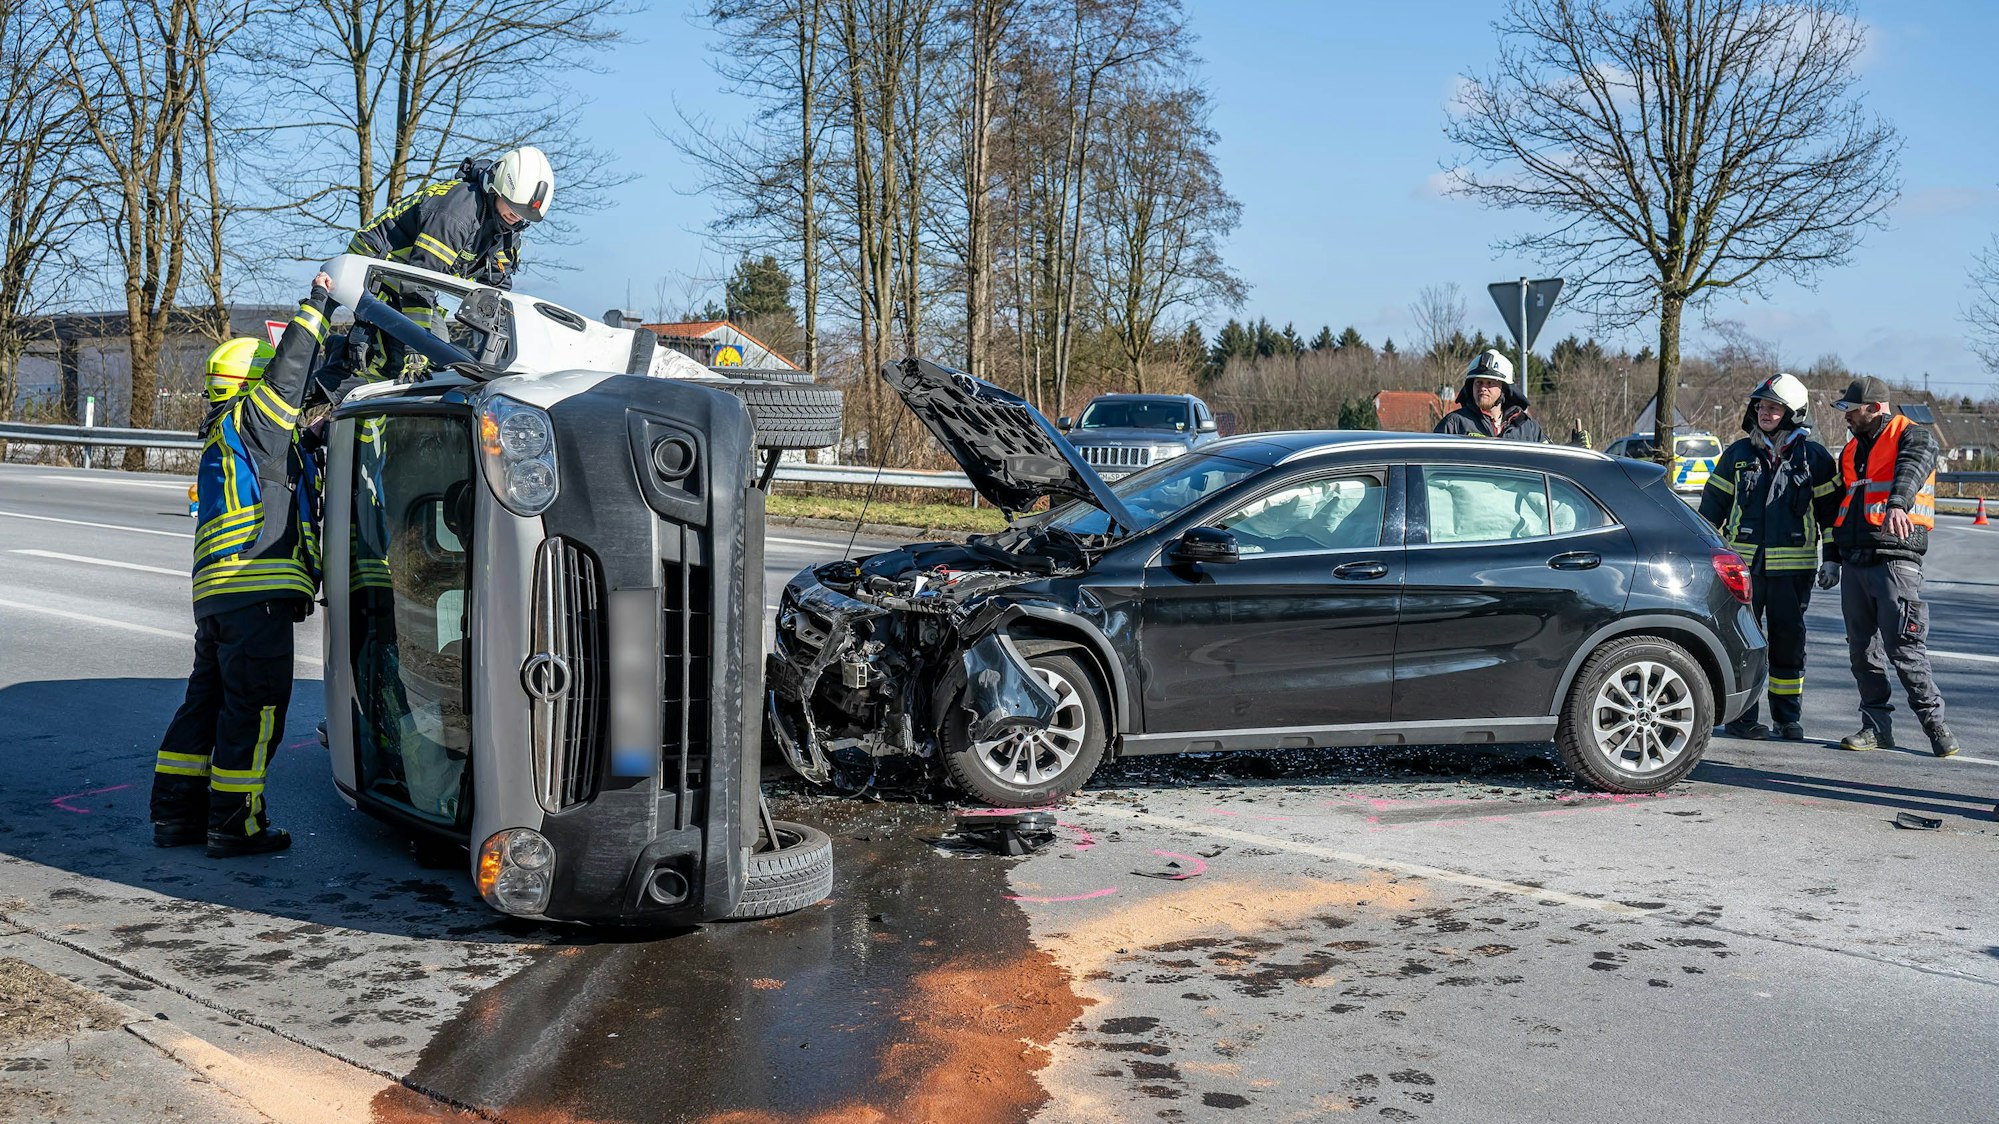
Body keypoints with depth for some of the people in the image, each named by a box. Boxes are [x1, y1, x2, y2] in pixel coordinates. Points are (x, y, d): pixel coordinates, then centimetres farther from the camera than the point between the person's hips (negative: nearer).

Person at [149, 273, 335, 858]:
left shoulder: (225, 438, 24)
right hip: (255, 590, -10)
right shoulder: (249, 424, -3)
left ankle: (175, 813, 21)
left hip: (217, 590, 10)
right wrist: (316, 305, -2)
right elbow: (289, 371, -9)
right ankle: (235, 825, -2)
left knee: (208, 700, 15)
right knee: (256, 706, -5)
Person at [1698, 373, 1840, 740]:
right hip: (1742, 564, 1)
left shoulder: (1813, 458, 3)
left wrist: (1831, 559, 4)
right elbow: (1713, 505, 13)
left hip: (1793, 568, -1)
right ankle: (1741, 715, 8)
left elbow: (1831, 509, 8)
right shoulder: (1738, 454, 8)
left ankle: (1788, 718, 16)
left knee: (1788, 641, 5)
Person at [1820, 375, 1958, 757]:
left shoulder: (1913, 438, -1)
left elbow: (1912, 469, -24)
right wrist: (1832, 558, 23)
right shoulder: (1852, 450, 21)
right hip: (1854, 563, 7)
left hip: (1896, 560, -7)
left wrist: (1897, 504, -45)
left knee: (1904, 649, -10)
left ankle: (1934, 721, 3)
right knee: (1861, 651, 7)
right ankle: (1877, 725, 15)